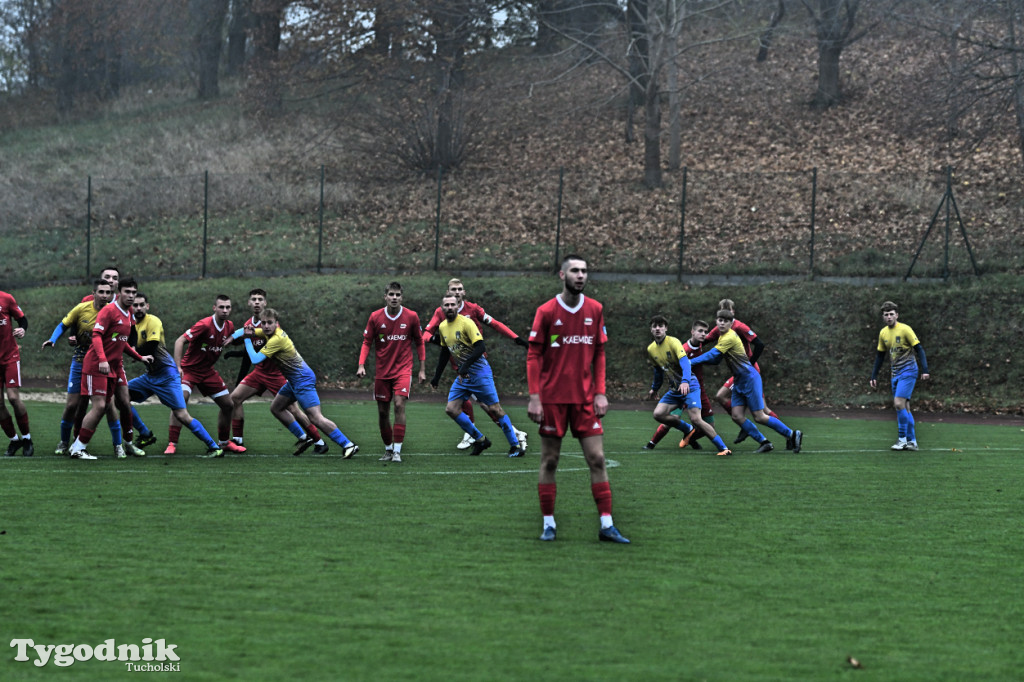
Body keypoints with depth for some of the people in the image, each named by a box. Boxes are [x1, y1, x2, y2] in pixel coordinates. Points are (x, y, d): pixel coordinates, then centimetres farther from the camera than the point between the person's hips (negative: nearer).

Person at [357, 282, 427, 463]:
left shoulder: (411, 317, -2)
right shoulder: (375, 317, -1)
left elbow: (419, 342, 8)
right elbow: (366, 342, 5)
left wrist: (422, 369, 6)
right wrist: (361, 365, -8)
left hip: (403, 369, -2)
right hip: (382, 371, 2)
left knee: (399, 405, -17)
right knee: (383, 411, 5)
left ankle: (397, 451, -14)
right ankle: (388, 449, 22)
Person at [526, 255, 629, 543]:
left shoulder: (595, 310, 6)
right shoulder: (547, 311, -3)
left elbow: (599, 354, 11)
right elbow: (533, 355, -3)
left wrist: (600, 393, 2)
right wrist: (534, 397, -10)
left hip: (585, 398, 3)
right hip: (553, 398, -3)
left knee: (597, 459, -2)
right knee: (549, 461, 3)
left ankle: (607, 525, -1)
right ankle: (548, 523, 11)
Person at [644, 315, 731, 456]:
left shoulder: (673, 342, -15)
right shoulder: (651, 350, 6)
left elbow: (684, 362, -30)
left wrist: (685, 381, -45)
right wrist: (654, 389, 30)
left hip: (689, 386, -7)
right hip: (674, 389, 7)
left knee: (695, 419, -20)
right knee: (658, 414, -10)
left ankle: (723, 448, -13)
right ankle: (688, 430, 12)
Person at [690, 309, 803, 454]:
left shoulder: (729, 338, -19)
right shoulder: (722, 336, 12)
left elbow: (712, 355, -21)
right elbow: (715, 360, 17)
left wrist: (691, 361, -16)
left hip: (750, 379, -9)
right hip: (739, 382, 9)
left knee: (759, 417, -7)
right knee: (737, 416, -2)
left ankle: (792, 434, 6)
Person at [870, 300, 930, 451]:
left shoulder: (905, 329, -10)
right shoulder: (883, 333, 9)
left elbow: (919, 349, -10)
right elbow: (880, 355, 18)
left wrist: (924, 370, -17)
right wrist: (874, 376, 15)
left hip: (908, 371, -7)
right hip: (895, 373, 7)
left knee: (899, 403, -17)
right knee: (904, 407, 6)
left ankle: (902, 438, -8)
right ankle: (912, 441, 10)